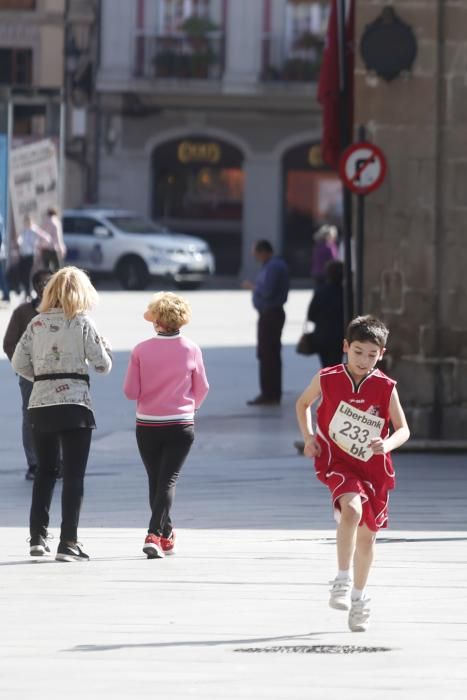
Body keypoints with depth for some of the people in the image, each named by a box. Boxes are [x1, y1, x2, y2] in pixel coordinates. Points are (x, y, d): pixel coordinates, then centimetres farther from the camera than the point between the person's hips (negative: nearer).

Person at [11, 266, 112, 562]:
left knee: (45, 471, 17)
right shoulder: (82, 322, -6)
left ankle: (38, 537, 16)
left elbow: (19, 363, 3)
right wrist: (105, 346, 16)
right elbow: (103, 365, -4)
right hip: (74, 403, -4)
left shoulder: (37, 323, 5)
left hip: (41, 404, 4)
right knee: (74, 475, -2)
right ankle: (68, 543, -8)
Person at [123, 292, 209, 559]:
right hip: (181, 425, -1)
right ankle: (155, 535, -19)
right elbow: (202, 389, 4)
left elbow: (130, 391, -4)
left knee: (156, 480, 15)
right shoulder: (191, 350, -7)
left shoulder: (141, 350, -9)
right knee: (169, 479, -3)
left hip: (148, 425, 1)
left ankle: (166, 536, 25)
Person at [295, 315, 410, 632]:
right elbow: (303, 403, 11)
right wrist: (308, 436, -3)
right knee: (352, 509, -31)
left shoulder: (386, 388, -7)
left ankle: (358, 597, 32)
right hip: (337, 462, -2)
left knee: (367, 534, 12)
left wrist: (388, 443, -25)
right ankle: (342, 580, -22)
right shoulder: (327, 379, -8)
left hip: (374, 466, 2)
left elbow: (403, 429, -3)